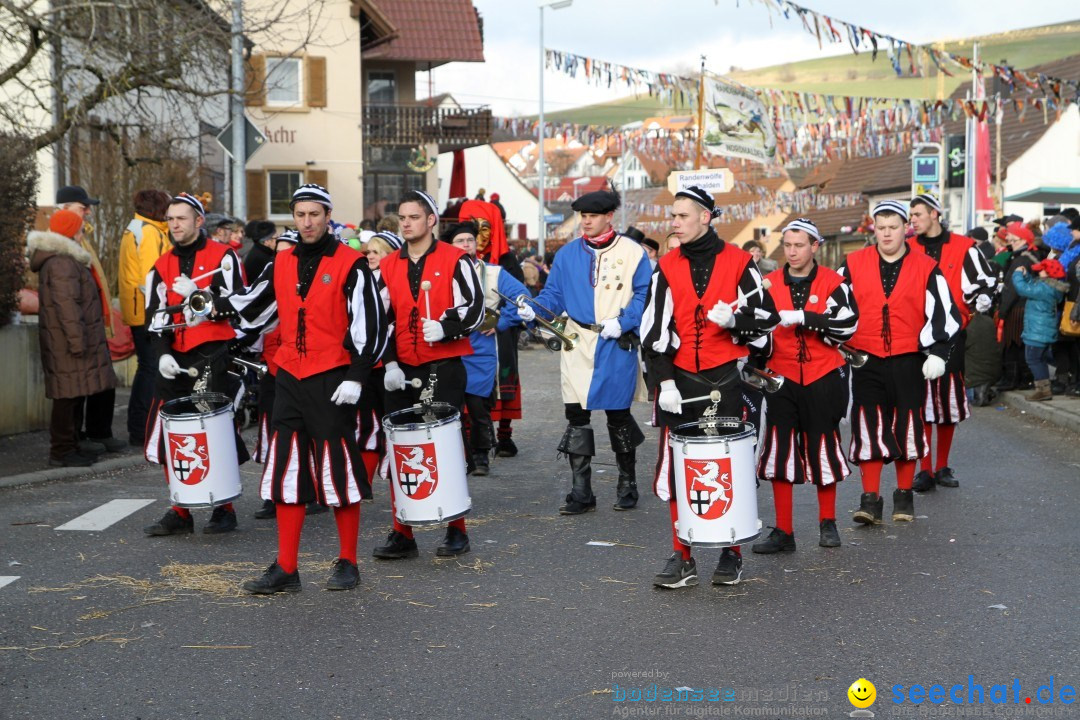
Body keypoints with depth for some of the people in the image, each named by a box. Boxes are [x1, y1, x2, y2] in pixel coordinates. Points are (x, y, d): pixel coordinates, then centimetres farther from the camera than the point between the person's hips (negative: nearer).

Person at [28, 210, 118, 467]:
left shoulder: (64, 260, 19)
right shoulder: (62, 263, -16)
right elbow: (66, 304, -23)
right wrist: (77, 339, -24)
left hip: (63, 341, 10)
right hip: (68, 346, -10)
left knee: (72, 395, 13)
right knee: (69, 395, -6)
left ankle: (67, 447, 19)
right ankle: (62, 451, -2)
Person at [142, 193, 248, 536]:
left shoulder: (223, 257, 1)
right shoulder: (161, 266, 15)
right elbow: (155, 316, 10)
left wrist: (197, 293, -17)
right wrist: (163, 353, -5)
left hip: (214, 355, -5)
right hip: (175, 359, 5)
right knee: (170, 435, 4)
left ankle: (224, 508, 10)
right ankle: (180, 512, 15)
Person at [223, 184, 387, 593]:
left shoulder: (350, 264, -6)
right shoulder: (281, 264, 11)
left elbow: (370, 324, -10)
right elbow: (252, 307, 20)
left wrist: (356, 377, -15)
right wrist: (215, 304, 3)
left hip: (332, 381, -6)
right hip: (290, 378, 6)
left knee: (339, 471, 1)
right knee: (286, 472, 6)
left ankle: (347, 564, 14)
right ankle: (285, 570, 12)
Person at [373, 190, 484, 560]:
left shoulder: (454, 260, -1)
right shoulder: (388, 266, 12)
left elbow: (474, 308, -7)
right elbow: (382, 319, 10)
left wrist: (444, 327, -24)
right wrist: (389, 363, -2)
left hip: (444, 368, -4)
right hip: (401, 372, 4)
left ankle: (456, 531, 11)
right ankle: (402, 534, 11)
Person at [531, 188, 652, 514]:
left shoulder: (632, 252, -1)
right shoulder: (568, 254, 8)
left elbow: (644, 295, -4)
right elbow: (554, 295, 6)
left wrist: (622, 322, -16)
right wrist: (535, 309, -13)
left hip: (618, 345, -3)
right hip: (578, 343, 3)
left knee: (618, 415, 6)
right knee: (576, 416, 0)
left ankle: (627, 485, 23)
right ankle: (580, 492, 7)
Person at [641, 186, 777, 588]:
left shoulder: (738, 262, 0)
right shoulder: (667, 268, 6)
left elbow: (765, 317, 2)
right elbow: (655, 330, 3)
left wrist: (733, 318, -18)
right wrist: (664, 381, -6)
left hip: (728, 378, -2)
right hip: (681, 381, 2)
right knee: (676, 471, 0)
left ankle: (731, 555, 18)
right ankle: (682, 558, 9)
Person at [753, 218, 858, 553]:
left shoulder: (832, 282, -2)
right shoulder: (770, 284, 5)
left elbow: (847, 324, -16)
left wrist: (801, 317, -23)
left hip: (823, 378, -2)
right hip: (782, 379, 2)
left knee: (823, 448, 7)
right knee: (779, 452, -1)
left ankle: (828, 523, 26)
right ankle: (783, 532, 7)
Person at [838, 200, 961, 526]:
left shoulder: (926, 268, 2)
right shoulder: (853, 265, 5)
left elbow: (943, 313, 2)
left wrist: (937, 353, -5)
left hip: (909, 362, 0)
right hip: (866, 361, 0)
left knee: (907, 427, 6)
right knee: (868, 429, -3)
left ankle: (904, 496, 20)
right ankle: (870, 499, 1)